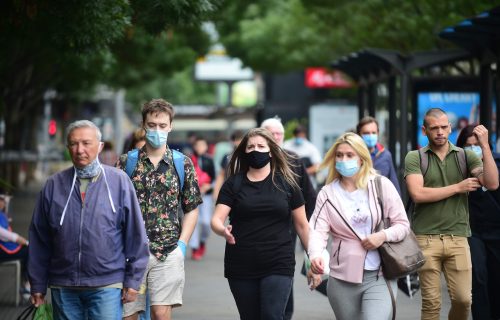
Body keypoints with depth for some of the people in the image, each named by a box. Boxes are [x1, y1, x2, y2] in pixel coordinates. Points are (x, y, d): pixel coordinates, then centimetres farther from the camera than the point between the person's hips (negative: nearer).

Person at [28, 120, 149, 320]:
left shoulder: (119, 181, 0)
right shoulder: (54, 185, 5)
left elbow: (136, 236, 2)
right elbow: (39, 239, 9)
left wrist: (132, 281, 0)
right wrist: (37, 285, 9)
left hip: (107, 285, -2)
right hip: (63, 286, 2)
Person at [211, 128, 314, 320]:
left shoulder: (286, 182, 4)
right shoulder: (234, 183, 5)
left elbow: (302, 225, 8)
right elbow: (217, 219, -5)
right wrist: (223, 231, -28)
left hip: (278, 266, -2)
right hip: (241, 267, 2)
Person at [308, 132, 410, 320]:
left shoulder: (382, 185, 1)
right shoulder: (328, 193, 2)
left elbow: (403, 224, 4)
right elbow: (318, 230, -10)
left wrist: (384, 235, -17)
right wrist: (315, 255, -30)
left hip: (379, 277, -2)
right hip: (342, 279, 2)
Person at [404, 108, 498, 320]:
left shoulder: (466, 156, 7)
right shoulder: (414, 158, 2)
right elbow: (418, 194, -12)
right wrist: (458, 187, -7)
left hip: (458, 238, 2)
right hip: (426, 238, -2)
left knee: (463, 299, -1)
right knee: (431, 303, 1)